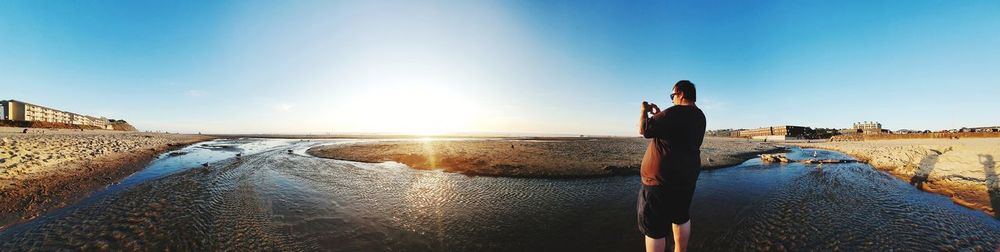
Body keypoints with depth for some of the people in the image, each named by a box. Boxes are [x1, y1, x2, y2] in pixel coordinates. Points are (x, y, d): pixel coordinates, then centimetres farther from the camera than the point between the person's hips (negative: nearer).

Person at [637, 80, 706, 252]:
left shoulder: (675, 112, -19)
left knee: (654, 228, 0)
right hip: (687, 176, 10)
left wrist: (644, 111, -2)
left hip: (662, 178, -9)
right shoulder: (699, 116, 10)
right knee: (681, 217, 23)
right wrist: (659, 114, 20)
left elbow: (644, 130, -19)